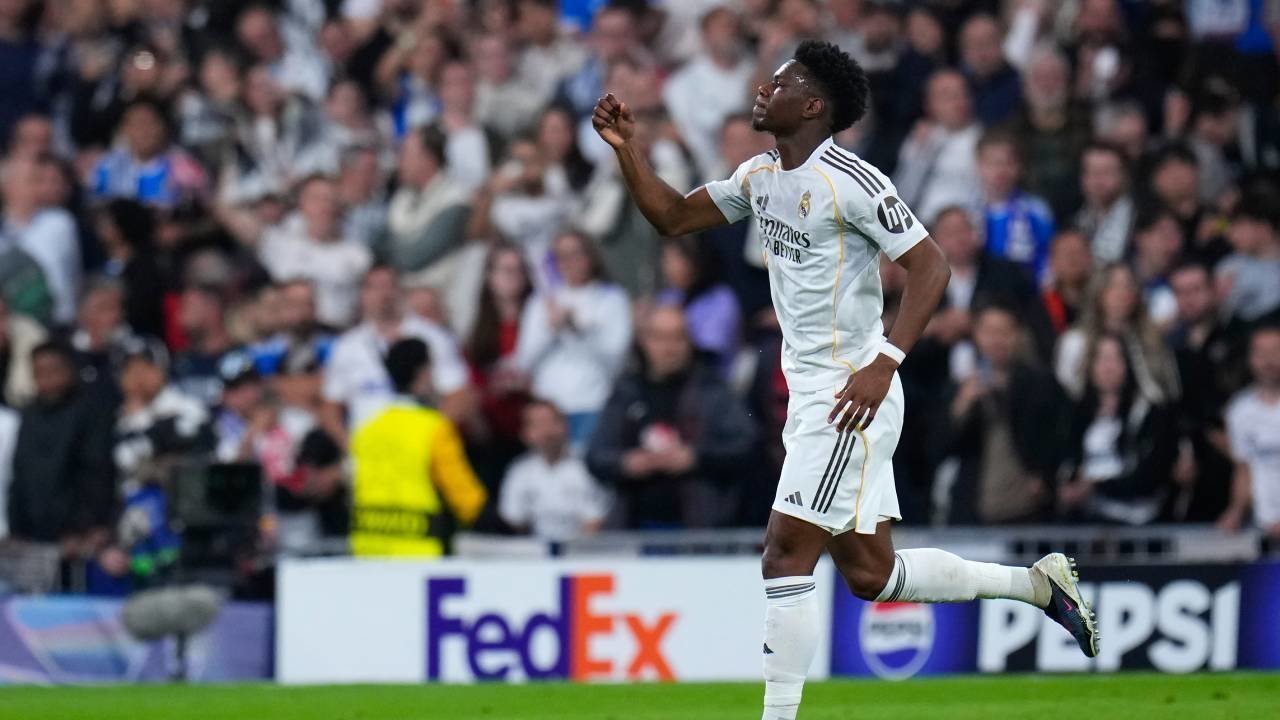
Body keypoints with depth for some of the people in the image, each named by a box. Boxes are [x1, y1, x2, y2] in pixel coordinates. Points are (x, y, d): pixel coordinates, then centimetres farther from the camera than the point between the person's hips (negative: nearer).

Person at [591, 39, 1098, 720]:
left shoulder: (849, 182, -15)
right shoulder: (759, 176, 11)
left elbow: (930, 266, -17)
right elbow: (672, 216, 20)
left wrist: (883, 365, -26)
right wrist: (625, 149, 5)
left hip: (852, 398, -9)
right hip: (809, 398, 9)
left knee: (785, 554, -13)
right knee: (870, 574, 11)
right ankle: (1037, 583, 25)